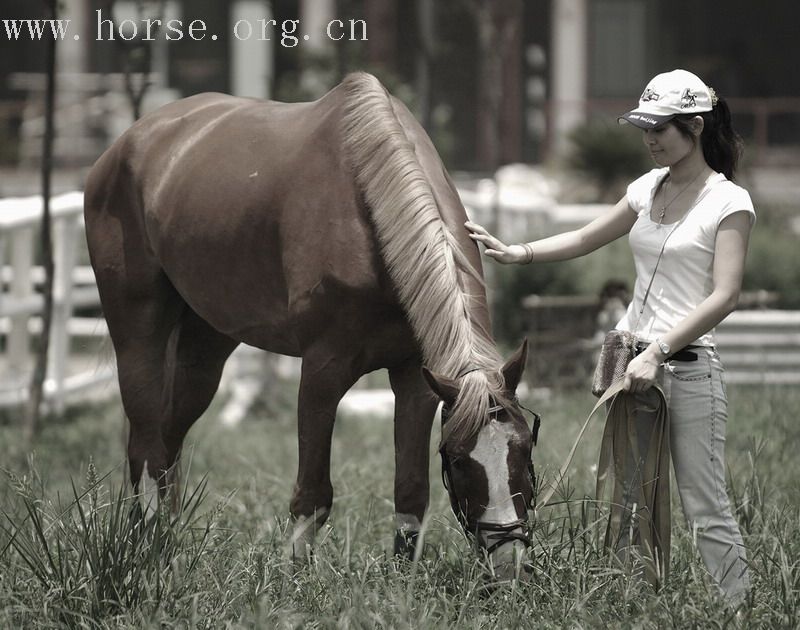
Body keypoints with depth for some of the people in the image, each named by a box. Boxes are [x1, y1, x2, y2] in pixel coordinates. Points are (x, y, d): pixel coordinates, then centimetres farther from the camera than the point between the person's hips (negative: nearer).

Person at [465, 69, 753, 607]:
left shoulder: (728, 202, -7)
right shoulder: (649, 189, 13)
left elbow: (724, 296, -16)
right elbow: (585, 239, 23)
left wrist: (658, 353, -22)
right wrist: (516, 253, 11)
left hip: (688, 365, -7)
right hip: (631, 359, 7)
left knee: (706, 510, -8)